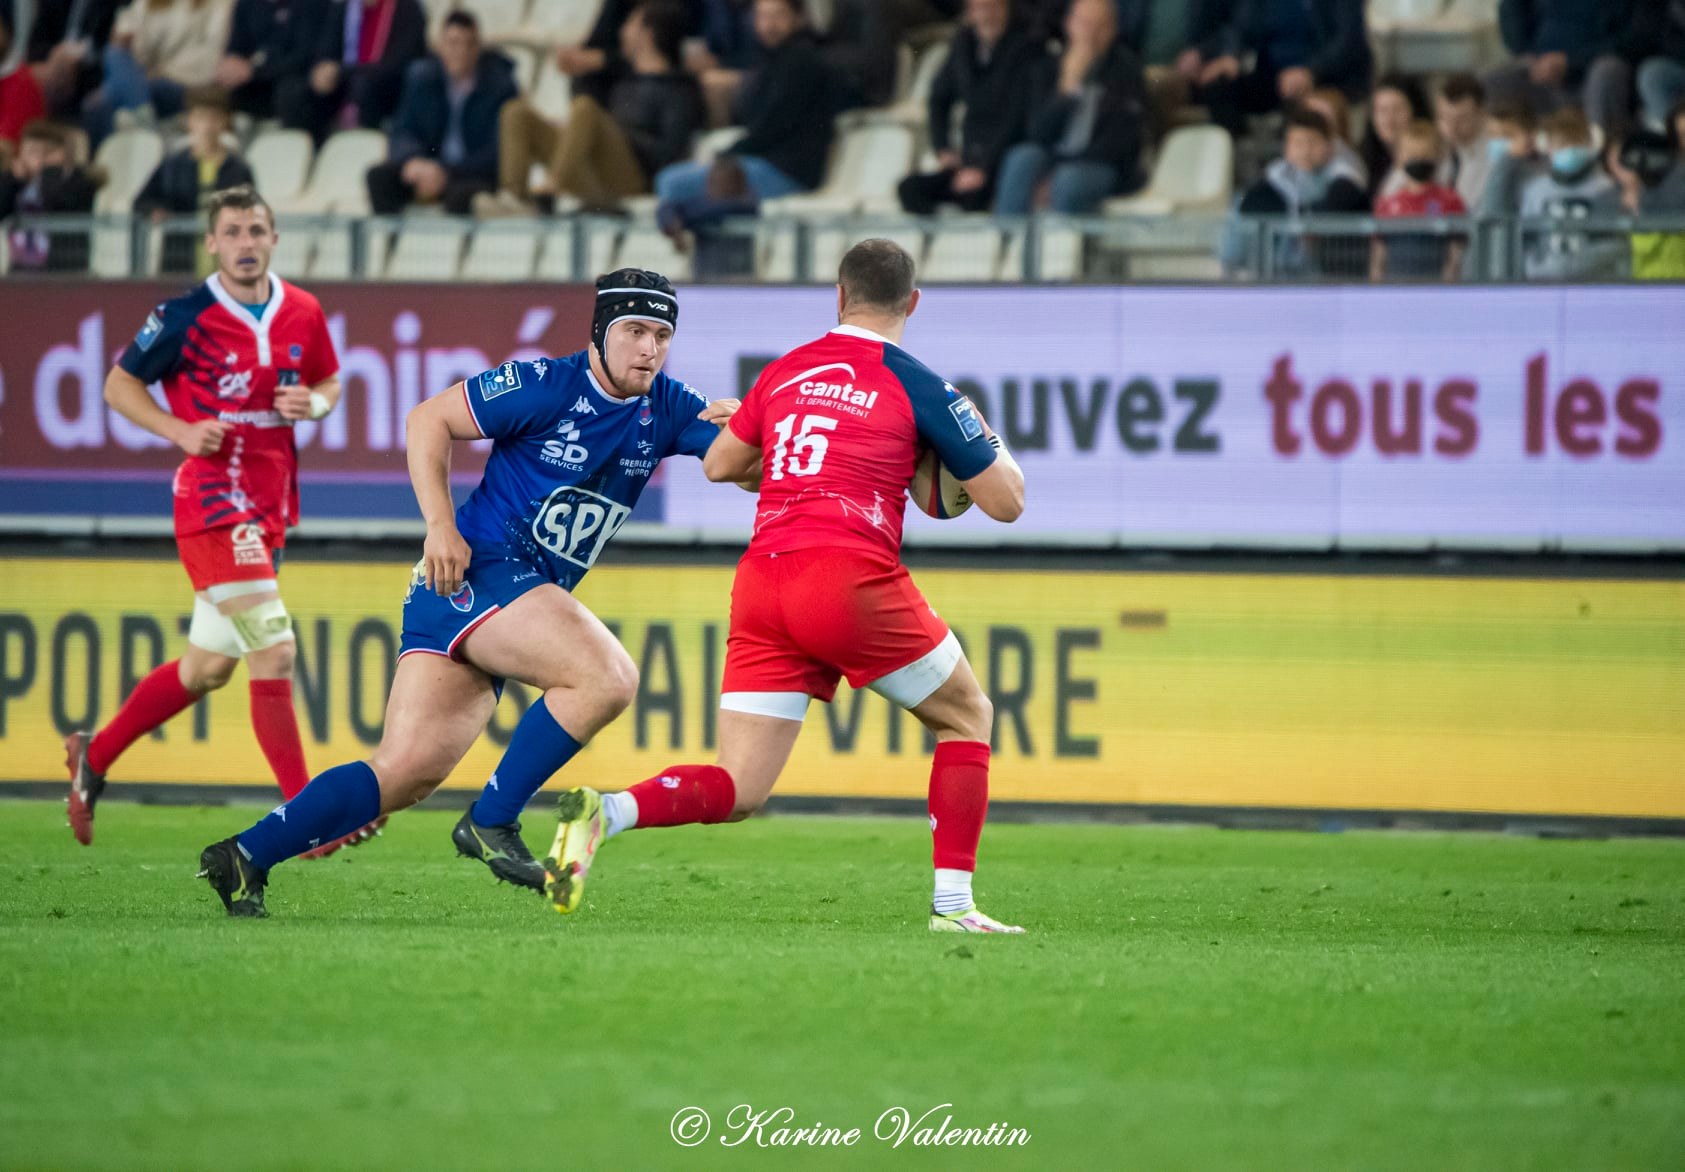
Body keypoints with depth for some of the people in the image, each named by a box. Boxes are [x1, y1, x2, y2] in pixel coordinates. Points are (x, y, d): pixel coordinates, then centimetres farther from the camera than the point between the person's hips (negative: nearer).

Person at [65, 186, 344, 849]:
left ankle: (94, 757, 31)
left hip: (270, 506, 7)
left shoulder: (303, 314, 6)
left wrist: (313, 403, -3)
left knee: (207, 669, 13)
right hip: (214, 496, -7)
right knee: (274, 652, -16)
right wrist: (181, 430, -14)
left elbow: (329, 382, 21)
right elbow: (119, 384, 1)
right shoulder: (185, 318, -8)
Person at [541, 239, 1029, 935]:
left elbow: (718, 464, 27)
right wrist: (989, 440, 26)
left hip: (762, 582, 5)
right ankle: (952, 903, 10)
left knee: (737, 792, 6)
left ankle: (604, 811, -21)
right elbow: (1006, 502, 6)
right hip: (850, 578, -5)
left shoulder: (787, 370, 16)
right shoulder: (915, 385, 2)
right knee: (966, 717, 19)